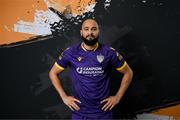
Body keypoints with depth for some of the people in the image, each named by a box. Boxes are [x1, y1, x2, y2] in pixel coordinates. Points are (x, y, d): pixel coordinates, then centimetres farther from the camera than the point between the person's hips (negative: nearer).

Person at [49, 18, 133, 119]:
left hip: (103, 111, 0)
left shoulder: (109, 53, -8)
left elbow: (128, 73, 4)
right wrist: (64, 97, -1)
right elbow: (53, 73, 6)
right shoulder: (70, 53, -6)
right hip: (79, 112, 1)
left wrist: (118, 97, -1)